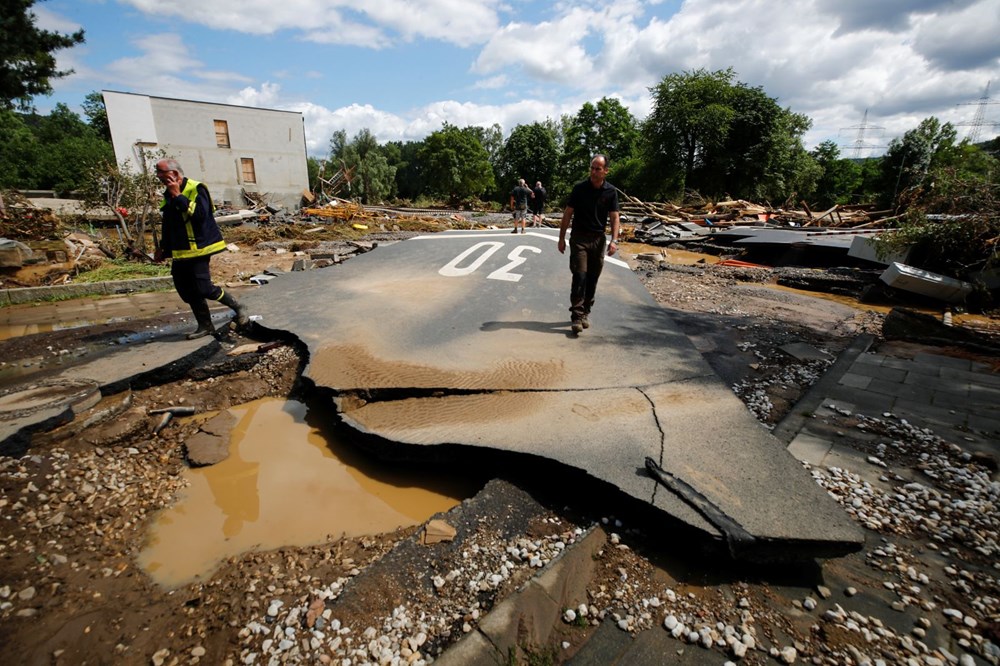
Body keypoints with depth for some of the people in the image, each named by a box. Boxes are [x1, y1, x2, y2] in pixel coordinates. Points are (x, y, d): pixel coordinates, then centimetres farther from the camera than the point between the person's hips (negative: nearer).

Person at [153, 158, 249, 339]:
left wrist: (178, 196, -22)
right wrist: (163, 248, 26)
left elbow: (200, 213, -28)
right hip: (180, 252, 9)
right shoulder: (168, 195, 14)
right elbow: (167, 225, 25)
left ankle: (238, 308, 8)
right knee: (187, 292, 7)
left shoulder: (196, 189, -11)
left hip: (198, 248, -9)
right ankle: (205, 326, 17)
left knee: (204, 289, -13)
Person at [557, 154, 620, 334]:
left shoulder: (611, 191, 1)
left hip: (598, 239, 3)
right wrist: (562, 238, -2)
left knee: (592, 279, 7)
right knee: (580, 276, -12)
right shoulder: (579, 188, -3)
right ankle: (577, 316, -10)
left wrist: (614, 240, -14)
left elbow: (615, 217, -1)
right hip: (579, 238, -2)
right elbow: (568, 214, 0)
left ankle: (585, 313, 20)